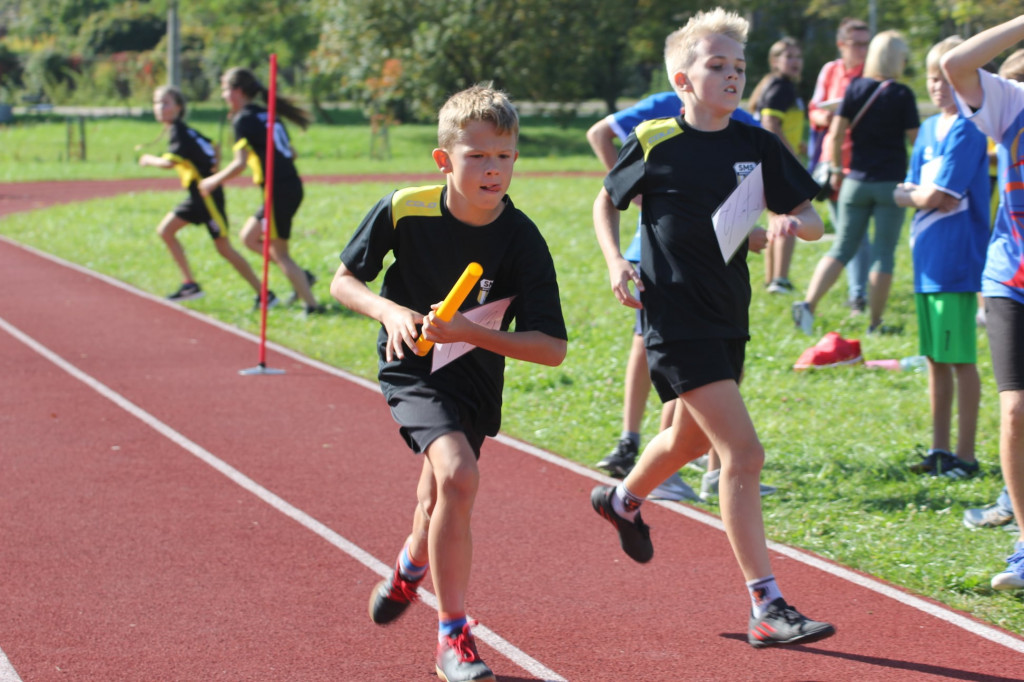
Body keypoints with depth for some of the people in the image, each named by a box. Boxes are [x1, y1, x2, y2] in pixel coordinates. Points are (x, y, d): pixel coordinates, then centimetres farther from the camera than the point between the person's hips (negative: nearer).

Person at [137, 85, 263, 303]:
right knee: (165, 230, 8)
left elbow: (169, 163, -27)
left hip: (207, 193, -10)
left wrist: (149, 160, -9)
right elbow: (212, 146, 25)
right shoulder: (185, 130, 14)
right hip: (197, 195, 10)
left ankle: (263, 293, 0)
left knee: (224, 248, -6)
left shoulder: (177, 131, -14)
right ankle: (190, 284, 9)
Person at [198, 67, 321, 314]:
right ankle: (302, 276, 13)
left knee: (279, 254, 0)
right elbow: (291, 152, 17)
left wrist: (213, 181, -3)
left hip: (278, 190, -9)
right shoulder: (268, 115, 16)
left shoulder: (243, 120, -9)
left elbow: (240, 163, -15)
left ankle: (312, 304, 1)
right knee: (249, 237, 18)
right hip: (292, 186, 9)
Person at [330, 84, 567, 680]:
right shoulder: (404, 211, -18)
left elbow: (552, 347, -18)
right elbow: (345, 280, -3)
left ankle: (411, 567, 53)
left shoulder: (522, 240, -19)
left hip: (475, 379, 3)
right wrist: (390, 311, -22)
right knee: (458, 475, -26)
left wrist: (469, 333, -29)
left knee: (440, 502, 14)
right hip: (414, 367, -2)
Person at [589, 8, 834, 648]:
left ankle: (623, 499, 60)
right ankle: (767, 608, -16)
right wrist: (616, 262, -6)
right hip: (676, 315, -6)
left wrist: (793, 221, -17)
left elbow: (813, 222, 6)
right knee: (744, 451, -17)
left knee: (691, 439, 27)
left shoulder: (757, 145, 3)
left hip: (728, 316, 6)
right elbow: (607, 202, 10)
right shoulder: (655, 144, -7)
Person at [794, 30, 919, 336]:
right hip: (891, 182, -3)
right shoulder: (902, 95, -7)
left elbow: (836, 133, -1)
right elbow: (916, 139, -6)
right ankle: (875, 323, 7)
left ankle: (808, 303, -9)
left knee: (842, 248, 9)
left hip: (856, 181, 3)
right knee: (884, 253, 5)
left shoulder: (855, 88, 0)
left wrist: (836, 169, 9)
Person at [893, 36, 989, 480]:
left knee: (960, 360, -3)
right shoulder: (929, 129, 14)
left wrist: (911, 195, 3)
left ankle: (965, 455, 2)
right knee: (935, 359, 12)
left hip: (957, 263, -8)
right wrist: (924, 195, -7)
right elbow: (907, 191, 13)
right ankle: (940, 449, 20)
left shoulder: (967, 131, -12)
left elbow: (936, 197, -15)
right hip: (927, 261, 8)